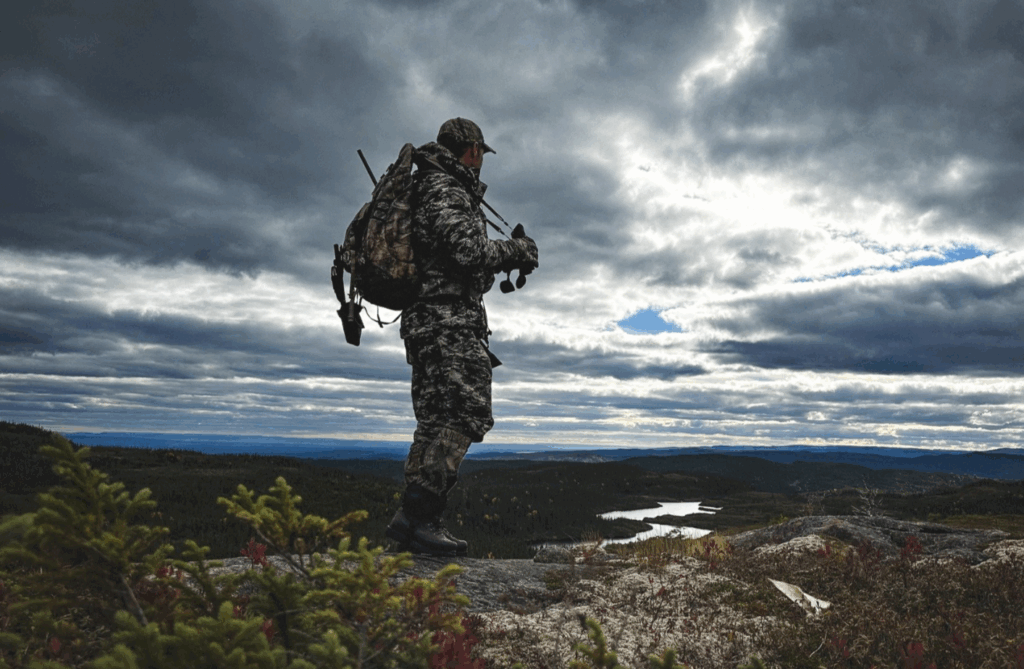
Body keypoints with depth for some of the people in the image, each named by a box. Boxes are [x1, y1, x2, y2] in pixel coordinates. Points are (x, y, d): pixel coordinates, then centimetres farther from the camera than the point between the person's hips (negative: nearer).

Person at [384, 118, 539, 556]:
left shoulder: (433, 187, 25)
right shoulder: (446, 190, -7)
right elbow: (468, 251, -19)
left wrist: (504, 256, 23)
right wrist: (515, 251, -4)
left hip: (426, 321, 11)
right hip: (450, 320, -11)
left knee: (436, 421, 9)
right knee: (465, 415, -13)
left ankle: (411, 519, 10)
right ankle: (418, 515, -15)